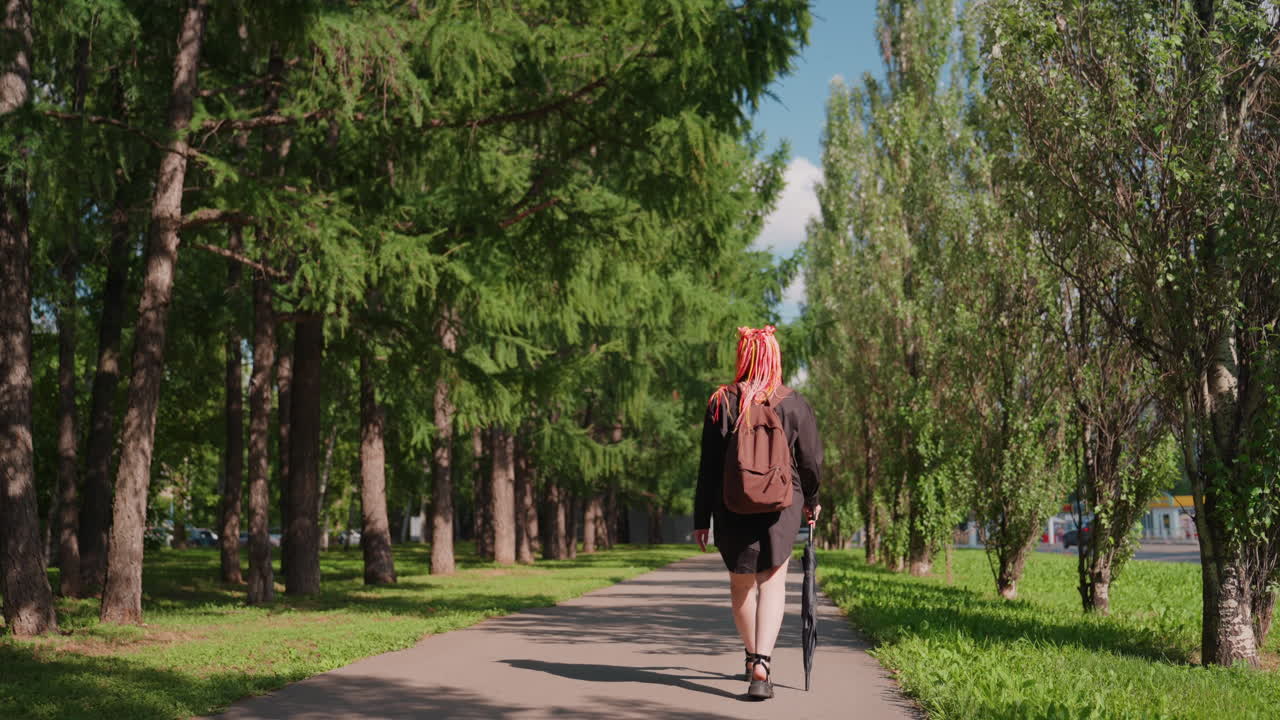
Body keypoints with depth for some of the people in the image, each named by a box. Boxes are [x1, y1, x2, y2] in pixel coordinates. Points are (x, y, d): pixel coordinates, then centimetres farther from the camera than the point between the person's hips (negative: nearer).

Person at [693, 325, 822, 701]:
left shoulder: (721, 403, -4)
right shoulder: (794, 404, -3)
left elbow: (709, 466, -3)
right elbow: (811, 461, 2)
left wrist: (701, 518, 2)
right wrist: (811, 501, 20)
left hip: (733, 509, 1)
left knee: (740, 584, 17)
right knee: (772, 582, 2)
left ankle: (752, 656, 34)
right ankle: (762, 663, -17)